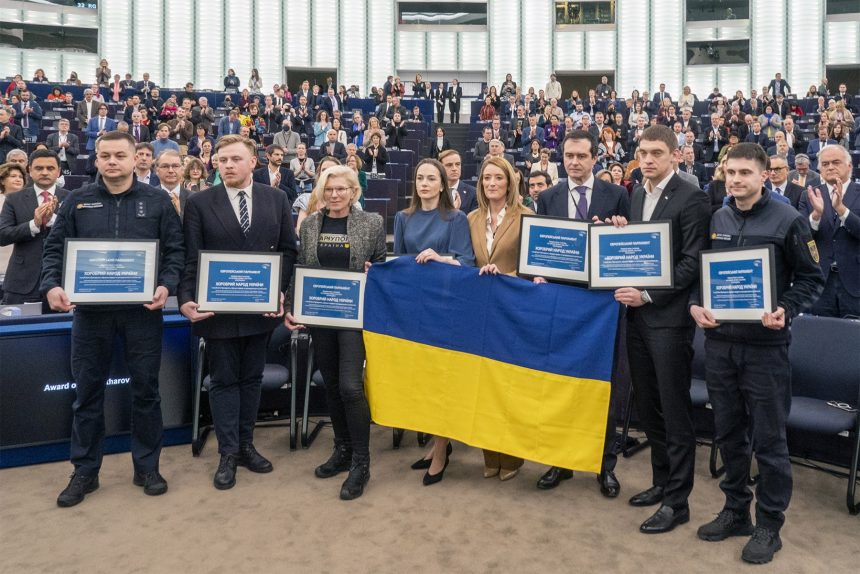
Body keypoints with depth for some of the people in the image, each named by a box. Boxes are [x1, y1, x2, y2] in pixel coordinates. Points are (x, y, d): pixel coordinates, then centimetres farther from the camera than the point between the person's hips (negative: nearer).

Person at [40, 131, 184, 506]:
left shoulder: (156, 201, 3)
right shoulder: (77, 202, 8)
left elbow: (176, 249, 0)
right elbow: (54, 249, 7)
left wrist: (167, 285, -15)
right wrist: (52, 285, -10)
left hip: (142, 310, -1)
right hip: (90, 310, 2)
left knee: (145, 389, 7)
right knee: (88, 392, 9)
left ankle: (147, 467, 22)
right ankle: (85, 471, 24)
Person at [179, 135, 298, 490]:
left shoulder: (276, 199, 3)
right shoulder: (199, 203, -2)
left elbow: (288, 249, 4)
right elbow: (191, 259, -5)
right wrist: (186, 299, -19)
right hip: (217, 308, -2)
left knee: (251, 378, 14)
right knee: (224, 380, 8)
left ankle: (245, 445, 28)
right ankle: (228, 454, 20)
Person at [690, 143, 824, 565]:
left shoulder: (787, 220, -4)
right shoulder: (715, 220, 8)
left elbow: (811, 278, -1)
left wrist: (786, 311, -17)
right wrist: (695, 304, -5)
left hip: (765, 344, -4)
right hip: (719, 341, 4)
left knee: (768, 438, 4)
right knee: (728, 432, 14)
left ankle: (769, 525, 20)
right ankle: (735, 510, 29)